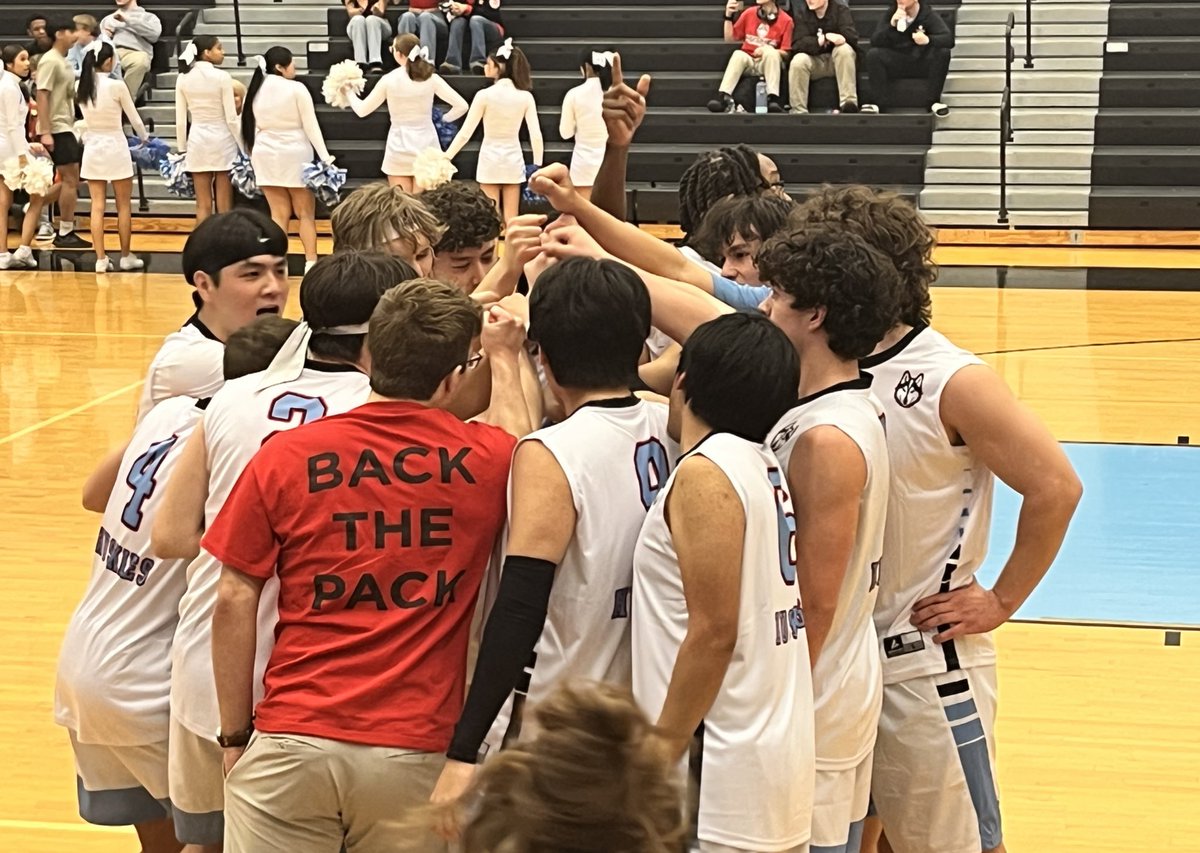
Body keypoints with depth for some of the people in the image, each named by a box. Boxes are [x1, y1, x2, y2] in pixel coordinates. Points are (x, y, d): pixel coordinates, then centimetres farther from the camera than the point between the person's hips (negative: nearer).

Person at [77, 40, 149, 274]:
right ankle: (126, 257, 14)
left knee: (97, 206, 5)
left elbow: (86, 116, 7)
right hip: (115, 147, -4)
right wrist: (144, 138, 16)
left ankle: (101, 259, 3)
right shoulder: (116, 86, -13)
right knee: (124, 206, 9)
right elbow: (134, 118, -2)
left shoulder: (82, 87, -2)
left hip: (92, 147, 4)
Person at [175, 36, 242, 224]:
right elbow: (231, 119, -10)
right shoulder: (222, 77, -11)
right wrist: (244, 149, -2)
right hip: (222, 139, -4)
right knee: (224, 208, 2)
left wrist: (182, 150, 13)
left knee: (203, 206, 7)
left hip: (197, 140, 4)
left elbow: (180, 120, 4)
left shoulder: (183, 78, 1)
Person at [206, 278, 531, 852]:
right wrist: (506, 356, 41)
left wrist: (235, 735, 7)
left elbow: (234, 601, 0)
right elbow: (521, 438, 27)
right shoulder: (485, 461, 2)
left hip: (291, 741, -1)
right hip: (414, 751, 1)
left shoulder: (285, 455, 0)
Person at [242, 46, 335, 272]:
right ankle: (310, 262, 2)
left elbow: (253, 125, 9)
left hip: (266, 154, 4)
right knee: (305, 212, 6)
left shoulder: (256, 90, 3)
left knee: (279, 213, 8)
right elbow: (311, 126, -11)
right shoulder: (296, 89, -11)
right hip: (295, 154, -4)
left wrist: (252, 155, 17)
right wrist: (325, 157, -9)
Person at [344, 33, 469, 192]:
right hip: (426, 145, 1)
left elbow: (362, 110, 2)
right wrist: (443, 120, 12)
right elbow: (461, 106, -4)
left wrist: (349, 92, 20)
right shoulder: (431, 78, -3)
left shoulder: (389, 80, -6)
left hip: (400, 148, -1)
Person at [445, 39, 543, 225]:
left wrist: (445, 157, -1)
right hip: (513, 160, 2)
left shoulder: (485, 95, -11)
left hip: (490, 160, -2)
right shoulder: (525, 96, -4)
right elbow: (536, 135, -6)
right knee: (511, 221, 5)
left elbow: (465, 133, -9)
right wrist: (538, 166, 5)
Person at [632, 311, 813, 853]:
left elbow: (713, 633, -18)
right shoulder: (759, 464, 9)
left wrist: (662, 751, -13)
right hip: (776, 745, 9)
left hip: (722, 770, -9)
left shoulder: (705, 473, -14)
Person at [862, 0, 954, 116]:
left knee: (943, 52, -29)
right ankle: (881, 104, -26)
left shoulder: (929, 14, -6)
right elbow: (875, 41, -11)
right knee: (873, 54, -25)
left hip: (923, 63, -1)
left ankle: (933, 101, -22)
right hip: (896, 63, 1)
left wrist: (928, 39, -39)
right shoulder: (890, 14, -1)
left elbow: (949, 39, -19)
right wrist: (891, 26, -27)